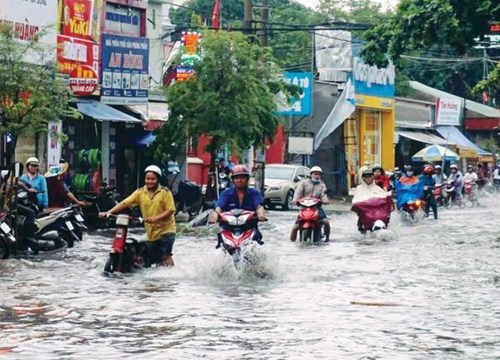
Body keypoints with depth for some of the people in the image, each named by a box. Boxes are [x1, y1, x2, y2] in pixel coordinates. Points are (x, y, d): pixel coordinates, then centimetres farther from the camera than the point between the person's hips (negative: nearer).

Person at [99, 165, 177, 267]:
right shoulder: (140, 192, 2)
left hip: (166, 230, -5)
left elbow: (170, 211, -11)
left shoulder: (165, 192, -7)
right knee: (150, 263, 10)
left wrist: (156, 218, -27)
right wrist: (109, 212, -18)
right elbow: (125, 203, -6)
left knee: (166, 257, -17)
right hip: (151, 232, 5)